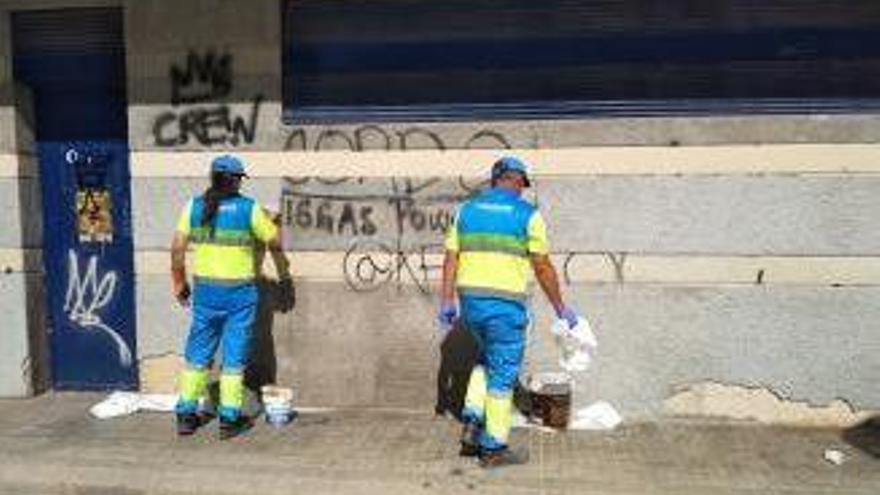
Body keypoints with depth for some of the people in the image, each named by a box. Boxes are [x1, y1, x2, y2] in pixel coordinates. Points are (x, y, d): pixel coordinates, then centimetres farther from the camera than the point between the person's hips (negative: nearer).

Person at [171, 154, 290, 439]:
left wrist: (179, 283, 10)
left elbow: (177, 249, -2)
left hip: (205, 290, 3)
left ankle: (186, 416, 21)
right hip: (239, 291, -2)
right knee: (234, 356, 6)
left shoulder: (194, 206, 1)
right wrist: (282, 272, 21)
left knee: (197, 353, 14)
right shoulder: (249, 208, -5)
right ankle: (229, 419, 12)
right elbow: (274, 243, 4)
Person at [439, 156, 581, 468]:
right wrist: (560, 308, 5)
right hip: (506, 304, -5)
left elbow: (451, 259, 5)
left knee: (487, 359, 27)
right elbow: (543, 267, -4)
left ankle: (472, 421, 17)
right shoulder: (527, 214, -4)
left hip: (470, 299, 5)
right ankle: (493, 448, 15)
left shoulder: (467, 210, 9)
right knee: (502, 375, 6)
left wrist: (447, 301, 9)